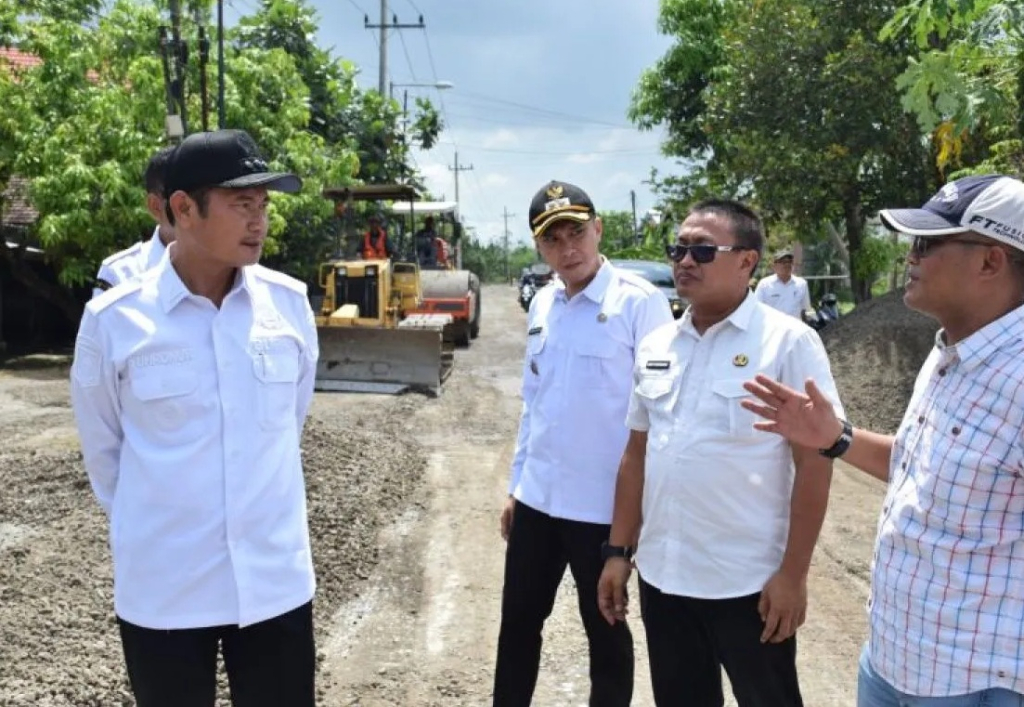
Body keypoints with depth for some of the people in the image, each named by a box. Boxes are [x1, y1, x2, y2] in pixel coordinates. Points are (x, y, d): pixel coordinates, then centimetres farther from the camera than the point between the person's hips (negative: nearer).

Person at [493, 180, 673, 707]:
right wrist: (516, 484, 15)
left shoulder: (639, 302, -12)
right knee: (518, 622, 17)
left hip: (604, 504, -6)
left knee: (605, 633, 13)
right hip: (537, 498, 6)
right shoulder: (542, 305, 7)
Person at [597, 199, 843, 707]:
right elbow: (636, 454, 11)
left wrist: (793, 573, -14)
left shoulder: (788, 342, -10)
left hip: (748, 583, -5)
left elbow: (814, 461, -11)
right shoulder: (655, 346, 7)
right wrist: (619, 550, 9)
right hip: (661, 576, 5)